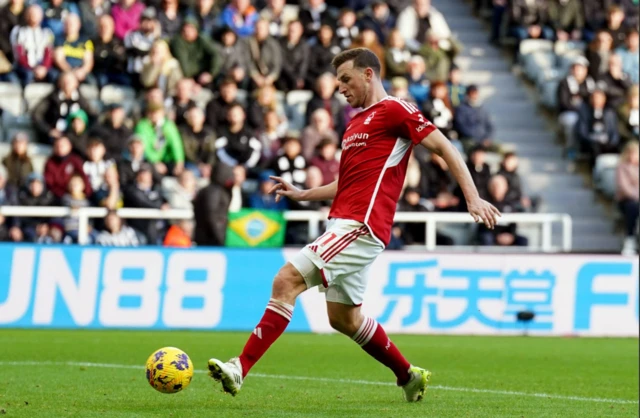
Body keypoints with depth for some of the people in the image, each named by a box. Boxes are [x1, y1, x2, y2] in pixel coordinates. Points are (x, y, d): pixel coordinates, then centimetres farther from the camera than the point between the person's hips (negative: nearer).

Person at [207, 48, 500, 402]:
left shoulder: (393, 110, -5)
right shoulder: (356, 123, 23)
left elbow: (444, 148, -7)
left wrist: (472, 198, -14)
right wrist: (302, 194, 23)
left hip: (361, 226, -10)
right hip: (345, 224, 10)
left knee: (286, 280, -18)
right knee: (344, 318, 15)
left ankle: (241, 368, -21)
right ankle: (409, 377, 30)